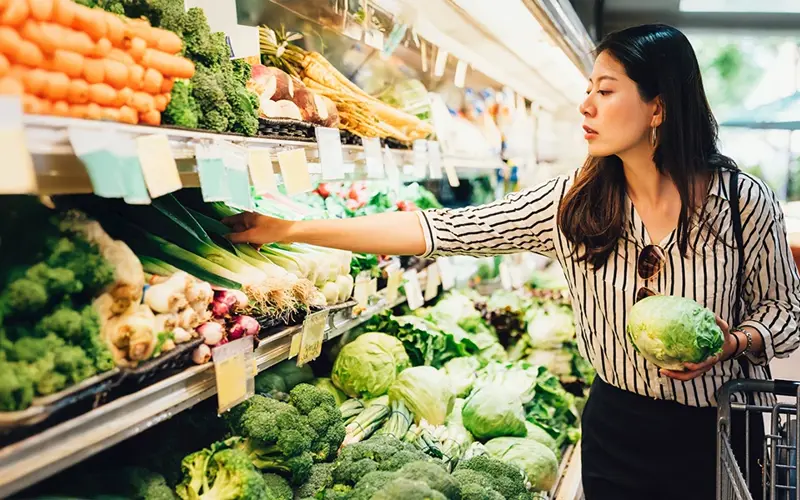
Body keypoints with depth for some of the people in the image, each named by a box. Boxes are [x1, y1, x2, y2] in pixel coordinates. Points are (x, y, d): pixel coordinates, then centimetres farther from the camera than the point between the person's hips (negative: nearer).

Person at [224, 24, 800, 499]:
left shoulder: (744, 201, -13)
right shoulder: (573, 200, -9)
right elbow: (442, 229, -12)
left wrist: (734, 342, -24)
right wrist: (288, 230, -14)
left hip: (717, 434, -1)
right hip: (616, 424, 2)